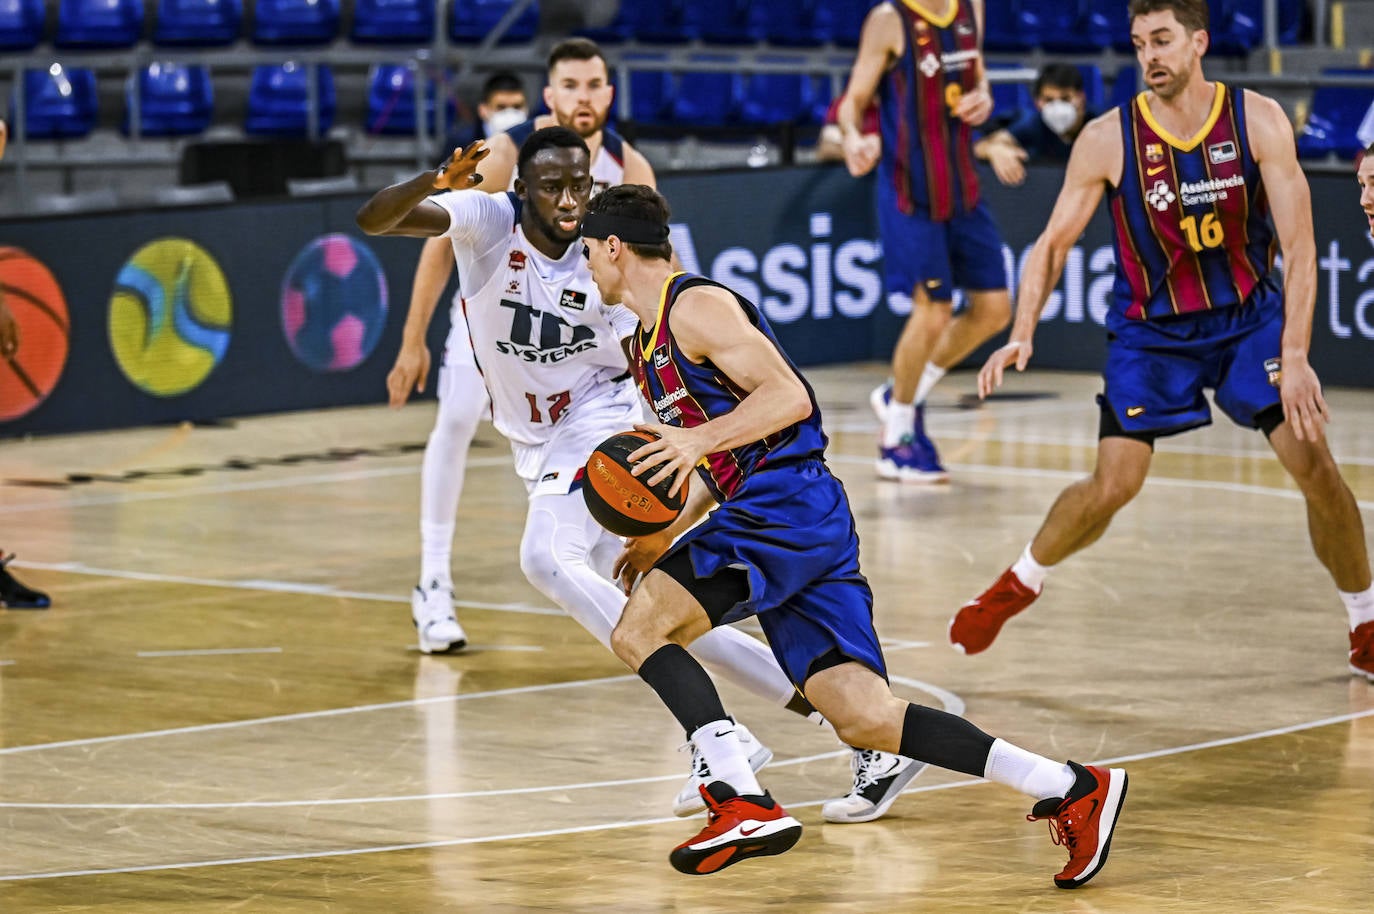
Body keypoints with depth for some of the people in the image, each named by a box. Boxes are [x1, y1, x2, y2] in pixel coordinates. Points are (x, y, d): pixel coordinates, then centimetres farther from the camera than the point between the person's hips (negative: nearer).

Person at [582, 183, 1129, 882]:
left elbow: (789, 398, -16)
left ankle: (746, 805, -23)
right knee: (864, 718, -3)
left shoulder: (695, 305, -5)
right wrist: (666, 537, 23)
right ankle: (1071, 789, -6)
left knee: (640, 631, -14)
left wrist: (699, 440, -25)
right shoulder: (649, 342, 26)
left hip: (788, 508, -9)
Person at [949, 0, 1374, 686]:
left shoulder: (1258, 122, -15)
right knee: (1112, 486, -10)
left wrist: (1294, 358, -26)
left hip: (1250, 318, 1)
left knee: (1316, 467, -9)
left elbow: (1299, 250, -16)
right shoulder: (1107, 140, -15)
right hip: (1151, 329, -1)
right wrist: (1022, 335, -23)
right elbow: (1053, 244, -7)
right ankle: (1018, 585, 17)